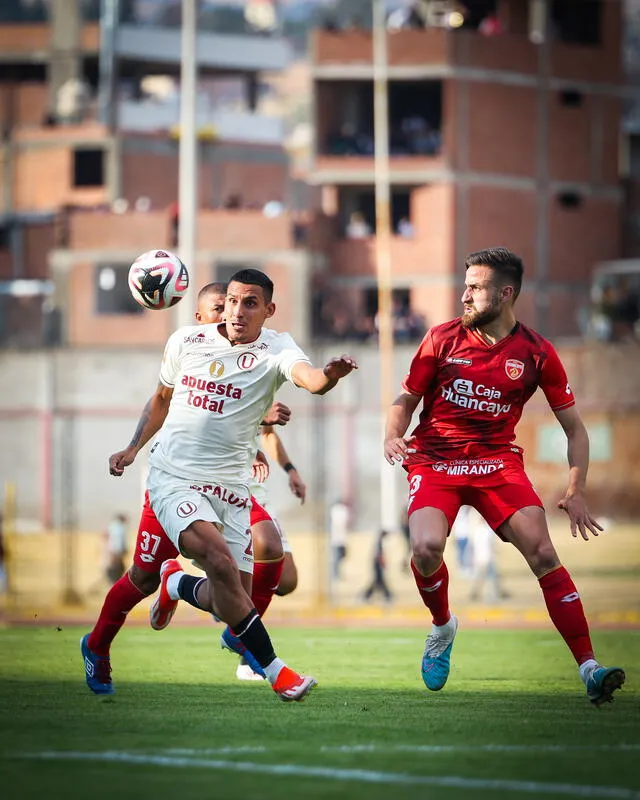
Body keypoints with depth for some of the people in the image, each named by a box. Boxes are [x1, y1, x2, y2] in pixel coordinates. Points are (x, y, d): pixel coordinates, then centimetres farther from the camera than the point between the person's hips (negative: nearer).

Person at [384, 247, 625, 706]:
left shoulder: (536, 353, -1)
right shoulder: (442, 339, 0)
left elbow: (574, 427, 5)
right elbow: (406, 399, 11)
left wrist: (575, 491, -6)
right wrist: (393, 436, -11)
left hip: (498, 461, 0)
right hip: (434, 460, 0)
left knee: (544, 554, -17)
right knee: (427, 547, -26)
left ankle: (589, 668, -15)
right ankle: (442, 626, 7)